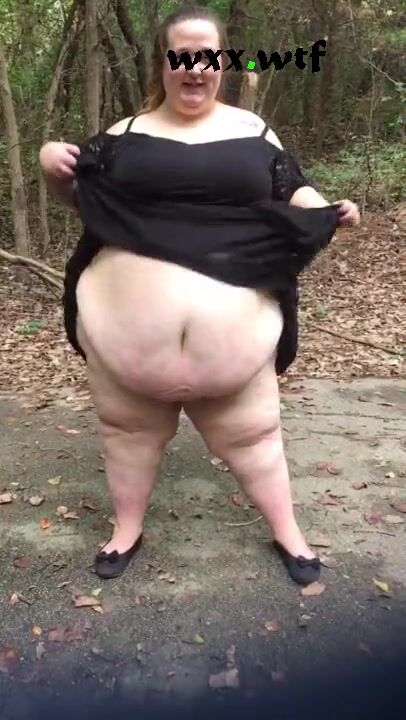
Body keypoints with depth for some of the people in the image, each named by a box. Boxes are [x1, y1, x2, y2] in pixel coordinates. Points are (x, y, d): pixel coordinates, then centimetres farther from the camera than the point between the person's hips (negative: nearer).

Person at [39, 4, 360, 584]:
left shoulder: (252, 130, 9)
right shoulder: (126, 134, 9)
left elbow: (292, 192, 16)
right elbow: (82, 197, 16)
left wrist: (331, 213, -3)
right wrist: (52, 167, -4)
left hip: (232, 331, 0)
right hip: (130, 328, 1)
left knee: (252, 433, 13)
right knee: (129, 429, 16)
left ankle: (287, 534, 35)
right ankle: (127, 530, 40)